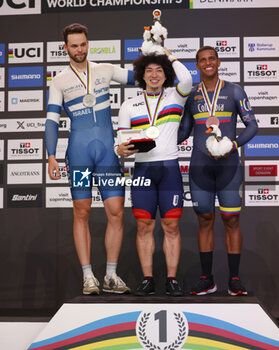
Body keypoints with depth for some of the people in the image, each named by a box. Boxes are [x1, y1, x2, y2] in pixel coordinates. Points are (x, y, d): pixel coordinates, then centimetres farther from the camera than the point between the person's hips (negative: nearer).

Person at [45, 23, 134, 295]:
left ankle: (111, 276, 7)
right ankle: (88, 277, 5)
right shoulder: (59, 82, 7)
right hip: (78, 150, -2)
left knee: (116, 212, -3)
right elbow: (51, 121, 2)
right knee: (81, 213, -1)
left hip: (108, 149, 2)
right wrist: (51, 157, -8)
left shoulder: (105, 70, 12)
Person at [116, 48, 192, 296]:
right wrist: (121, 150, -12)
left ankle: (172, 279, 5)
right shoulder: (129, 105, 13)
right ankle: (147, 280, 7)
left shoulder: (175, 97, 9)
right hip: (142, 169, 1)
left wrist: (167, 53, 0)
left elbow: (186, 79, -13)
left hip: (170, 168, -1)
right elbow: (121, 141, 12)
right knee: (144, 226, 0)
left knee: (172, 226, -1)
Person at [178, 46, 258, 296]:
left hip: (228, 165, -2)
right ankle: (207, 279, 12)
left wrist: (234, 145, -16)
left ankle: (234, 279, 8)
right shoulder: (191, 95, 10)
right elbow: (183, 132, 14)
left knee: (231, 220, -1)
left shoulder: (234, 91, 3)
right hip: (200, 165, 2)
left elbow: (252, 125, 1)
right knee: (205, 220, 5)